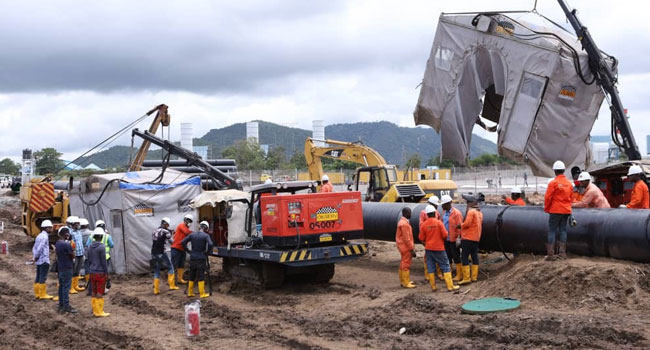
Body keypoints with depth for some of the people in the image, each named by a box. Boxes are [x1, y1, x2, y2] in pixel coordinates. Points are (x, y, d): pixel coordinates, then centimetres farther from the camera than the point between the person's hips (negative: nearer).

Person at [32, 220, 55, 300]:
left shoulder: (39, 236, 17)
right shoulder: (45, 236, -14)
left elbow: (34, 248, 17)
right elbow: (39, 248, -20)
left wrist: (34, 257, 9)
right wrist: (36, 257, -10)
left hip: (39, 261, 10)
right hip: (44, 260, -10)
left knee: (38, 277, 12)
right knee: (43, 278, -6)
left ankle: (37, 293, 16)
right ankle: (42, 294, -4)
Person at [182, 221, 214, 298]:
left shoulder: (192, 235, 5)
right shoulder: (206, 236, -7)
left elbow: (183, 242, 0)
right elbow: (210, 244, -21)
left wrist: (188, 250, 6)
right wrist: (207, 252, -6)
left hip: (192, 258, 4)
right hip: (201, 259, -4)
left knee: (191, 276, 13)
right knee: (201, 276, 0)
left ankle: (190, 292, 18)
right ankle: (202, 294, 3)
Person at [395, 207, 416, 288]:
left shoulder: (402, 222, 12)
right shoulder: (404, 224, -20)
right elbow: (406, 238, -22)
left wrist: (412, 247, 19)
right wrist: (412, 249, -19)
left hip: (403, 247, 11)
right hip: (406, 248, -11)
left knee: (403, 264, 17)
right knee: (406, 265, -4)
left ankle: (403, 281, 26)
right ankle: (406, 283, 1)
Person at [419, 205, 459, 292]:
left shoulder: (424, 225, -3)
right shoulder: (439, 223, -11)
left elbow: (421, 238, 1)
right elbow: (445, 235, -11)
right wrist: (443, 239, 11)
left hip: (428, 249, 3)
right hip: (439, 249, -3)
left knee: (431, 268, 9)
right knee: (445, 267, 3)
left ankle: (433, 286, 10)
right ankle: (450, 286, 2)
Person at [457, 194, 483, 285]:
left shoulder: (471, 211, -14)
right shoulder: (479, 212, 14)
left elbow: (467, 223, -20)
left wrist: (460, 226, -1)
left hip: (468, 238, -9)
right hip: (476, 238, 9)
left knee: (464, 257, -6)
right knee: (475, 257, 12)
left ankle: (466, 278, -9)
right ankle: (474, 277, 15)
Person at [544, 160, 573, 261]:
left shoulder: (553, 183, -12)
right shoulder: (569, 184, 6)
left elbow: (547, 197, -11)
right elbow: (570, 198, 13)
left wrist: (546, 209, 3)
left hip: (555, 211, -5)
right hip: (566, 211, 5)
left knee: (552, 231, -1)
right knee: (563, 230, 10)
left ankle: (551, 254, -4)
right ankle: (562, 253, 12)